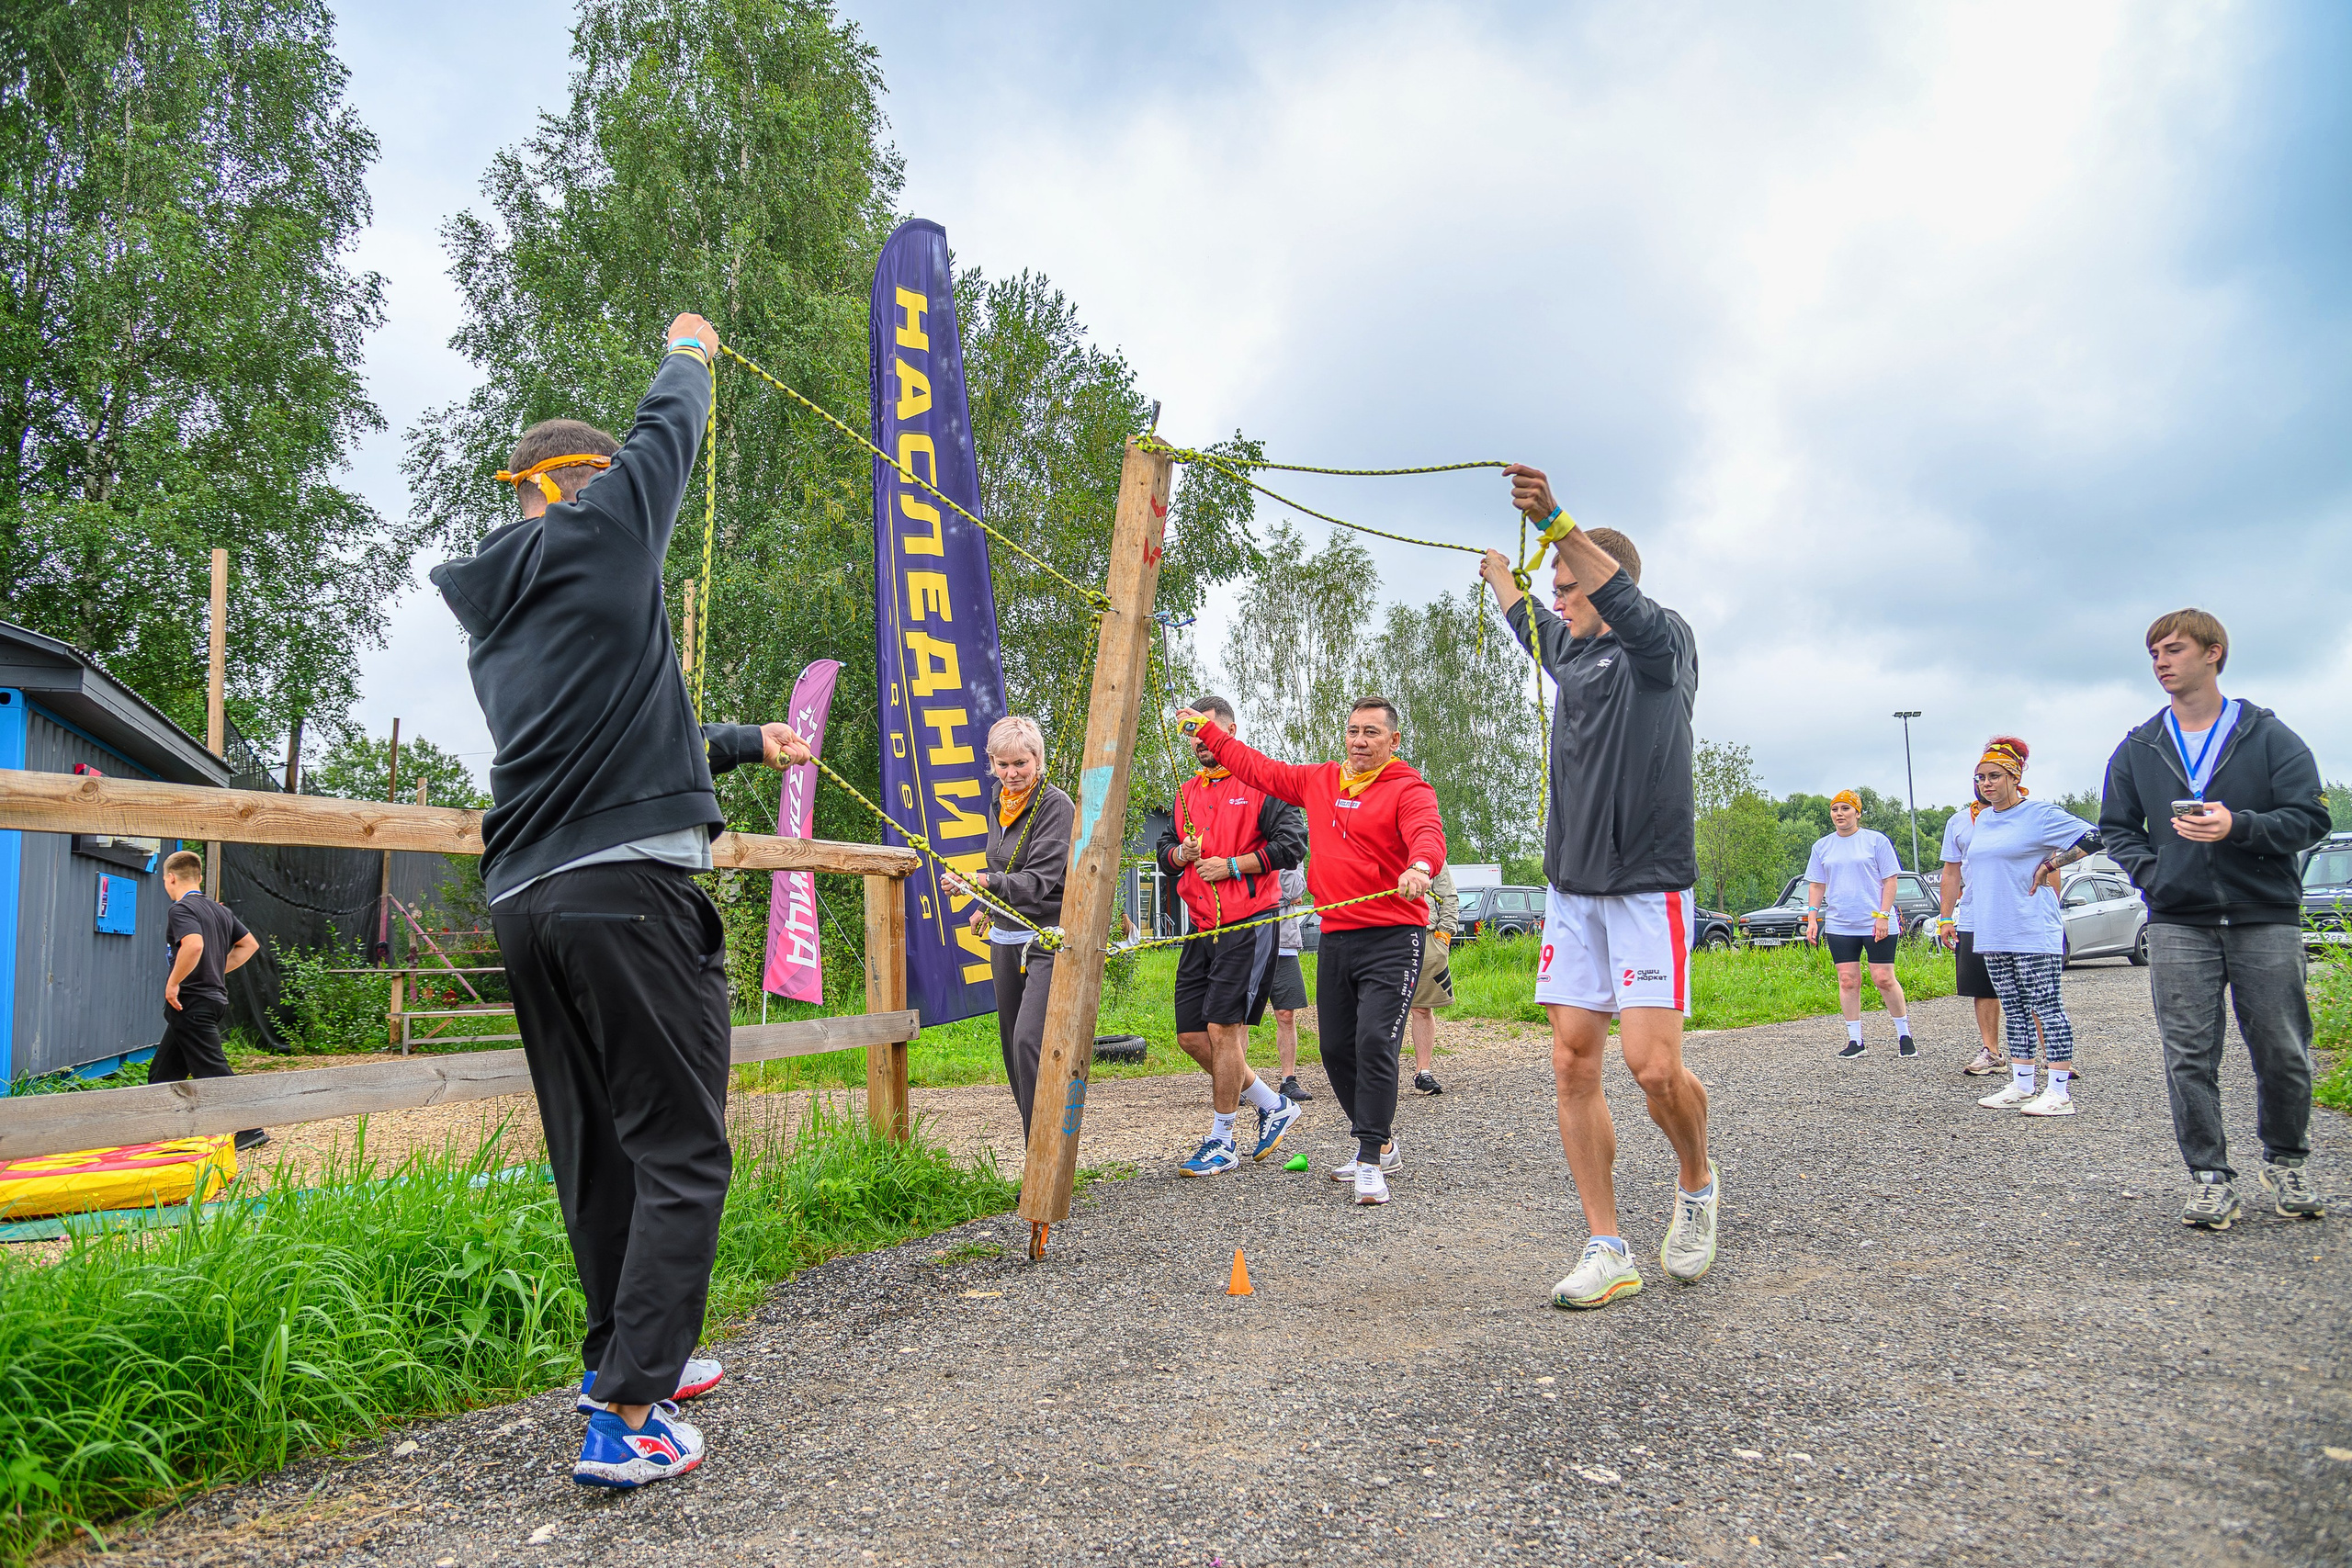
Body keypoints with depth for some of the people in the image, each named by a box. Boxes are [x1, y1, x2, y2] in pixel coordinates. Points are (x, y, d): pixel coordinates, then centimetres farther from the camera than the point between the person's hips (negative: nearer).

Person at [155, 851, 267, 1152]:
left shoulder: (181, 909, -12)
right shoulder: (220, 909, 14)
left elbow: (193, 944, -31)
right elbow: (249, 944, 20)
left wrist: (173, 983, -21)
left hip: (192, 1003, -9)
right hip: (214, 996, 9)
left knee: (213, 1071, -7)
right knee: (162, 1072, 16)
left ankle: (251, 1129, -7)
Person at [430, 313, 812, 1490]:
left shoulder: (496, 621, 25)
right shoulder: (593, 540, 1)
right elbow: (667, 436, 16)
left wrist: (749, 744, 39)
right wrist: (687, 354, 36)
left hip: (523, 901, 9)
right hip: (627, 884, -9)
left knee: (595, 1152, 17)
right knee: (679, 1153, -4)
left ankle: (627, 1355, 30)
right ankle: (630, 1416, -5)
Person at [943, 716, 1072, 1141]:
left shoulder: (1056, 806, -12)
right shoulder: (999, 808, 13)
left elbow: (1039, 879, -21)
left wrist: (986, 882, -32)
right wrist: (987, 909, 31)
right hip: (1005, 941, 8)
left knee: (1029, 1041, -19)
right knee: (1012, 1044, 7)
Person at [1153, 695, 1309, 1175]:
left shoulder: (1260, 783, -4)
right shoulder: (1186, 793, 18)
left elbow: (1292, 843, -11)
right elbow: (1163, 850, 22)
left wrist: (1233, 864, -14)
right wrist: (1180, 853, -1)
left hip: (1248, 925, -8)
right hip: (1201, 929, 8)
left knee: (1223, 1028, -9)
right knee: (1191, 1035, 6)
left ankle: (1221, 1141, 5)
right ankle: (1273, 1105, 23)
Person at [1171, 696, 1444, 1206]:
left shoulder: (1409, 788, -6)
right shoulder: (1318, 781, 14)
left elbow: (1428, 834, -26)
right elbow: (1257, 768, 26)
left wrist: (1421, 866, -48)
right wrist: (1206, 729, 30)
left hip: (1392, 939, -7)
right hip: (1335, 938, 7)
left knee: (1374, 1042, -18)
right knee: (1337, 1048, 10)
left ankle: (1371, 1161, -10)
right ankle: (1380, 1143, 28)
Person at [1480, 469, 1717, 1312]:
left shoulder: (1662, 644, -4)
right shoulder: (1570, 649, 16)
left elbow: (1625, 600, -27)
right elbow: (1526, 619, 40)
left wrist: (1555, 522, -40)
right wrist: (1498, 573, 57)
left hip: (1649, 886, -7)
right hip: (1571, 887, 7)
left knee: (1654, 1063, -14)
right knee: (1572, 1063, 0)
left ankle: (1697, 1185, 17)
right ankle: (1607, 1250, 6)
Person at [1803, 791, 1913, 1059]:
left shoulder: (1877, 840, 1)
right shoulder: (1822, 846, 12)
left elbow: (1890, 880, -1)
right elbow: (1816, 885, 14)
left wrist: (1883, 915, -10)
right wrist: (1812, 918, 5)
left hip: (1876, 925, -3)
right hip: (1839, 925, 3)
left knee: (1884, 979, -4)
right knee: (1848, 981, 1)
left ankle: (1904, 1034, 12)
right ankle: (1855, 1040, 7)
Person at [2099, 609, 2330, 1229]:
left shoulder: (2270, 736, 4)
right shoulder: (2137, 749, 11)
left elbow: (2310, 818, -2)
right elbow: (2117, 828, 17)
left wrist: (2239, 826, -19)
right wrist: (2151, 875, 0)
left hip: (2266, 920, -1)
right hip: (2178, 926, 2)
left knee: (2282, 1054, 3)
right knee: (2189, 1058, -2)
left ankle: (2286, 1163, 25)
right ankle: (2210, 1179, 5)